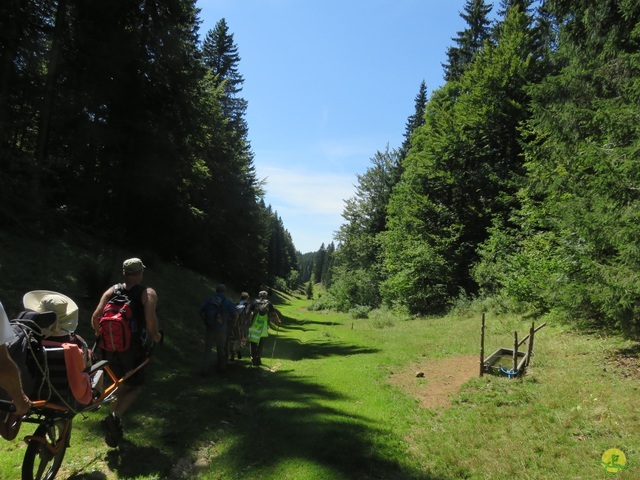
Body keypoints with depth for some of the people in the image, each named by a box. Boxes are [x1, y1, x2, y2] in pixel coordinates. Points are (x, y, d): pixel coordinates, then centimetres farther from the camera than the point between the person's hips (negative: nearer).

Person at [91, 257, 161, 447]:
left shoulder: (111, 291, 6)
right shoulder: (147, 293, -6)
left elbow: (96, 317, -3)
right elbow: (151, 320, -20)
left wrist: (100, 335, 15)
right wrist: (155, 336, -1)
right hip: (133, 347, -5)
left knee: (123, 385, 23)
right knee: (136, 387, 11)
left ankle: (113, 426, 25)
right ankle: (114, 417, -12)